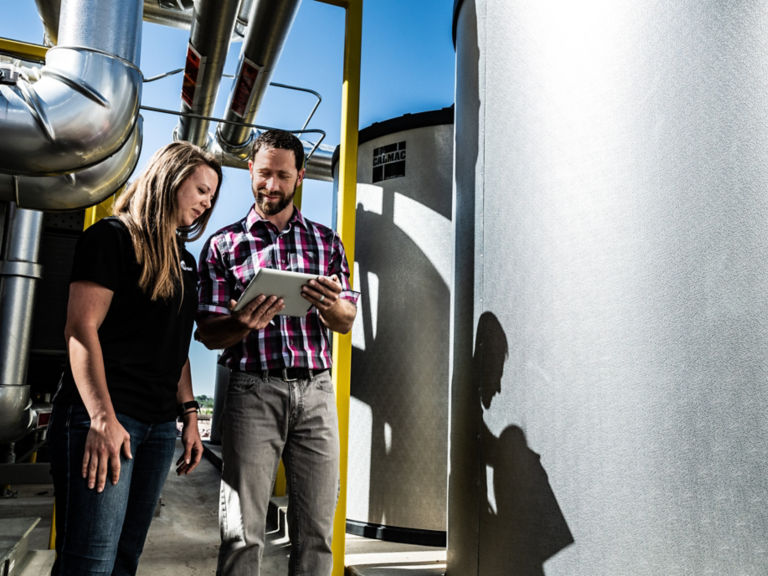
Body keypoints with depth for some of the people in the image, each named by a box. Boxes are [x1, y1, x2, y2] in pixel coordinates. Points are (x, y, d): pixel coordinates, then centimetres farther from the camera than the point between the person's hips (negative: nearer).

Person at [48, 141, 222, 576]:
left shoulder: (185, 261, 19)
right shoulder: (113, 237, -3)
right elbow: (81, 328, -12)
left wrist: (190, 414, 13)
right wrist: (102, 417, -19)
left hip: (160, 425, 8)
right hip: (105, 418, -7)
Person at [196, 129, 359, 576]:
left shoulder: (327, 242, 13)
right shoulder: (224, 245, 7)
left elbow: (347, 323, 11)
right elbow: (209, 334, 4)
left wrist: (330, 305, -12)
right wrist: (245, 323, -18)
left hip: (316, 390, 2)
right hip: (254, 390, -1)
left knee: (317, 530, 5)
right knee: (242, 531, 1)